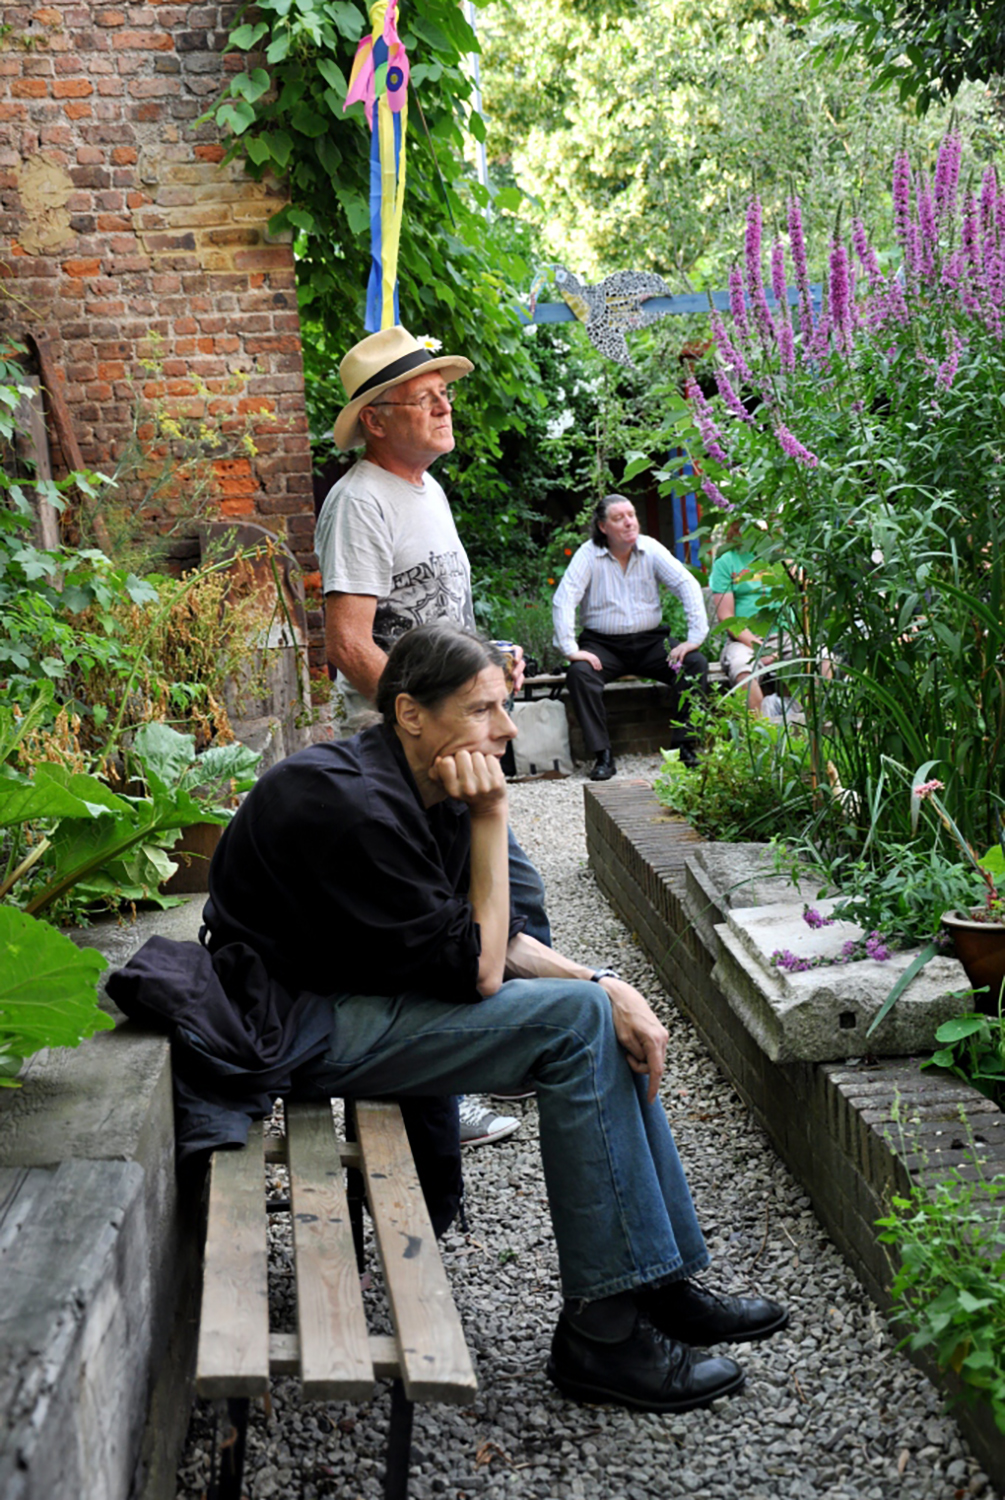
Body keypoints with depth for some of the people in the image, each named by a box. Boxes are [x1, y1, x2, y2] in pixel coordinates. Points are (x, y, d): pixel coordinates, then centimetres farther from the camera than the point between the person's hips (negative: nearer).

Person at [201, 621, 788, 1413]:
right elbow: (475, 969, -23)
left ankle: (660, 1281, 9)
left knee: (611, 1016, 3)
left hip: (365, 992, 10)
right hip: (306, 1022, -10)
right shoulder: (353, 805, -26)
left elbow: (498, 939, 6)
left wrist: (606, 985, -9)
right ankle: (602, 1328, -10)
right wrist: (491, 819, -22)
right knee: (576, 1020, -17)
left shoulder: (427, 787, 3)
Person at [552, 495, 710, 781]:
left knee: (696, 664, -20)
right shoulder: (588, 554, -6)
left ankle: (686, 747, -14)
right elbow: (563, 600, -13)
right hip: (603, 644, -2)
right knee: (578, 673, -31)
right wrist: (570, 649, -24)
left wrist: (695, 637, -14)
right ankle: (603, 755, -27)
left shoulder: (651, 549, 0)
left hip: (649, 641, 2)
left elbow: (688, 586, -3)